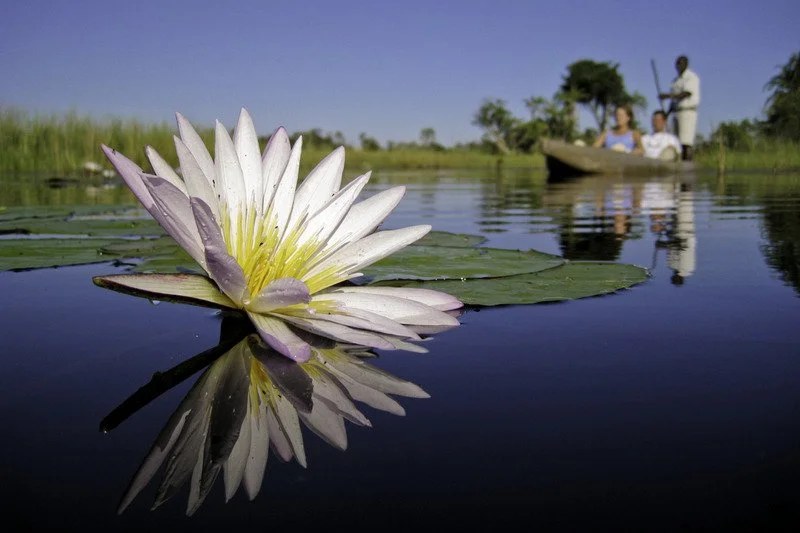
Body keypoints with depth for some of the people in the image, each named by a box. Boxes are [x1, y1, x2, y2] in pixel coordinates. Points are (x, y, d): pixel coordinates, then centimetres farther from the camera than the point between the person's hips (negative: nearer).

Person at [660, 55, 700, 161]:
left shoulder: (691, 77, -6)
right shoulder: (676, 80, 20)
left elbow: (686, 94, -18)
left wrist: (667, 95, -19)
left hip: (688, 112, -8)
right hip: (677, 112, 8)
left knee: (686, 142, -16)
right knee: (679, 143, 3)